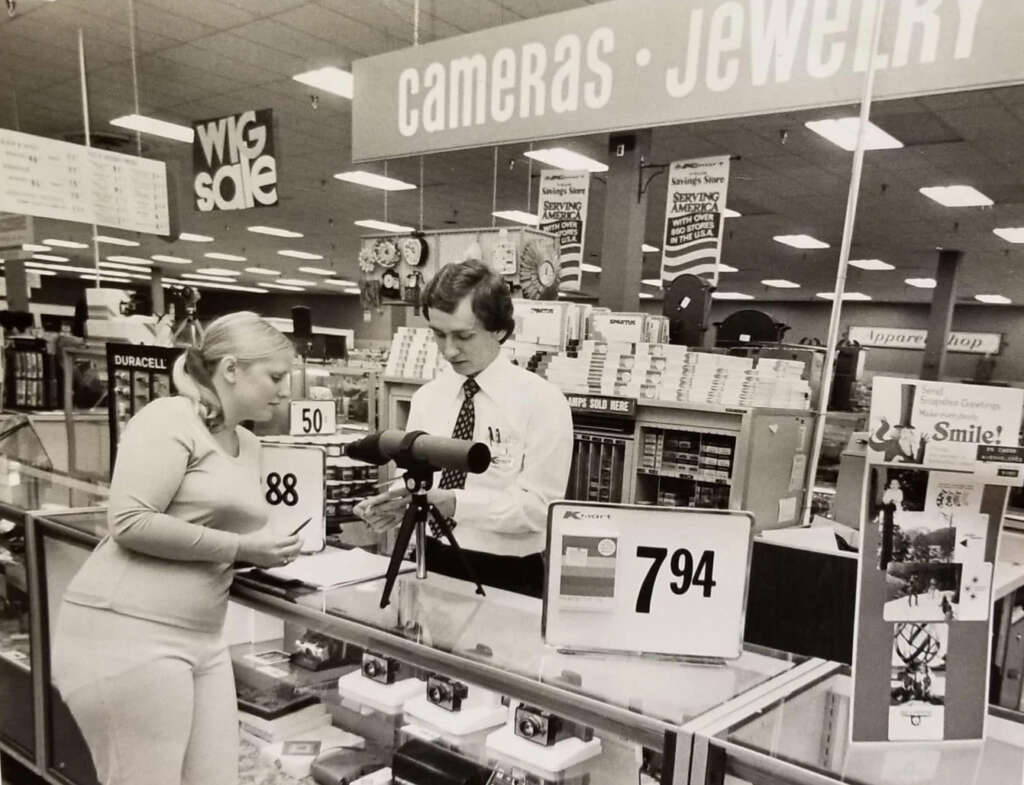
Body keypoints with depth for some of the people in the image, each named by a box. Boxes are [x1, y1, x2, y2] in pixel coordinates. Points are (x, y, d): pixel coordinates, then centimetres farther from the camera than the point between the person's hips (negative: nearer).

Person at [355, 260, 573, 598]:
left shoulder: (542, 401, -7)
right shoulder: (426, 398, 7)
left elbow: (538, 506, -12)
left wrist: (455, 503, -23)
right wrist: (397, 503, -11)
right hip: (429, 564, 4)